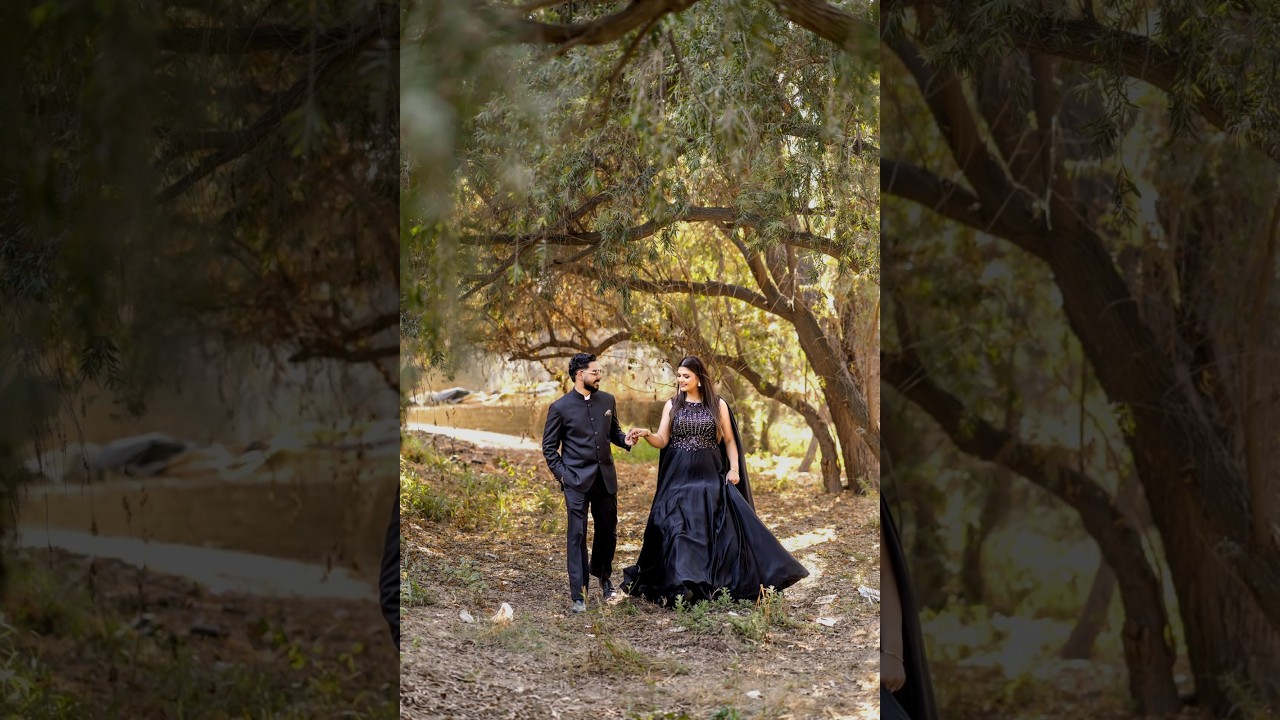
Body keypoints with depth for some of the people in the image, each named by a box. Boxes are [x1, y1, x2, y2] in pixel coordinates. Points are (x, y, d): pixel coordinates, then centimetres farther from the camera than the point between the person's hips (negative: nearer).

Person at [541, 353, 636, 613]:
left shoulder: (607, 400, 7)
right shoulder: (560, 408, -5)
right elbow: (549, 446, 1)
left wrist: (625, 440, -3)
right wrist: (561, 474, -8)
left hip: (605, 477, 4)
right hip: (577, 481, -4)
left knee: (608, 531, 12)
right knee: (577, 535, -6)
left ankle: (602, 574, 39)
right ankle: (578, 594, -3)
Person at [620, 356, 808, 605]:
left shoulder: (718, 405, 3)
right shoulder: (672, 405, 4)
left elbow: (729, 441, 6)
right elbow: (662, 441, -2)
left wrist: (734, 468, -6)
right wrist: (646, 434, -22)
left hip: (710, 475, 0)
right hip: (679, 477, 0)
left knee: (720, 529, -4)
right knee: (678, 530, -6)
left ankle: (722, 582, 5)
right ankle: (683, 586, -4)